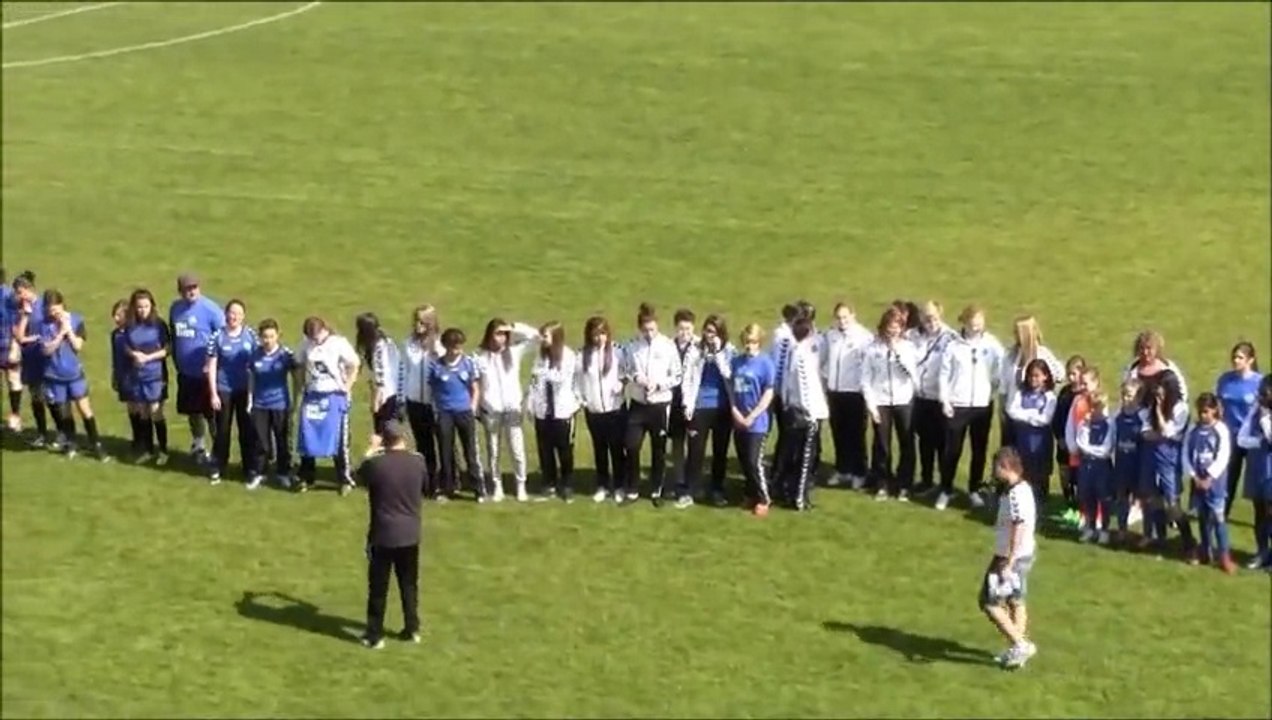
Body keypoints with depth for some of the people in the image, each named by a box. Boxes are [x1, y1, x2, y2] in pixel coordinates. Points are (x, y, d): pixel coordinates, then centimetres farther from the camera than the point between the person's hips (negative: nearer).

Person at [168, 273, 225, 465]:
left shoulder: (210, 309, -15)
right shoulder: (175, 308, 4)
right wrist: (176, 361, 15)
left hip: (206, 372, -6)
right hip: (185, 372, 6)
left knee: (212, 414, -1)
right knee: (193, 412, 19)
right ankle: (198, 446, 36)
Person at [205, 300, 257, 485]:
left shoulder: (251, 335, -4)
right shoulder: (217, 336, -7)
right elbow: (211, 367, -4)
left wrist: (255, 391, -3)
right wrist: (213, 394, -7)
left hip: (245, 390, 1)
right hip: (223, 390, -1)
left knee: (247, 430, 6)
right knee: (222, 430, 9)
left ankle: (250, 469, 17)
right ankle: (217, 468, 22)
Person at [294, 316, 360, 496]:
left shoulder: (339, 343, -10)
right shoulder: (306, 345, 1)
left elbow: (355, 364, -6)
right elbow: (300, 366, 14)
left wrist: (347, 387, -8)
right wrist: (301, 386, 5)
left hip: (334, 397, -3)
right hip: (312, 397, 4)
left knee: (338, 440, 0)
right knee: (306, 438, 4)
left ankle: (346, 480, 9)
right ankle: (306, 478, 17)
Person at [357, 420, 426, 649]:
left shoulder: (375, 463, -15)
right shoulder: (418, 461, -6)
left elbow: (360, 475, 8)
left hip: (382, 535, -3)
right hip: (410, 534, 3)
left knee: (378, 587, 7)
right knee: (409, 584, 17)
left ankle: (375, 635, 12)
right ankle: (412, 629, 25)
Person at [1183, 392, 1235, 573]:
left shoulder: (1221, 430, -8)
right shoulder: (1193, 430, 5)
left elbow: (1223, 457, -13)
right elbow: (1186, 455, 4)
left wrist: (1209, 478, -16)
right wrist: (1194, 476, -7)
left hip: (1216, 481, -5)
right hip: (1198, 480, 5)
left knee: (1218, 517, -8)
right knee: (1202, 517, 12)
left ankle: (1225, 555, -6)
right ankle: (1205, 553, 22)